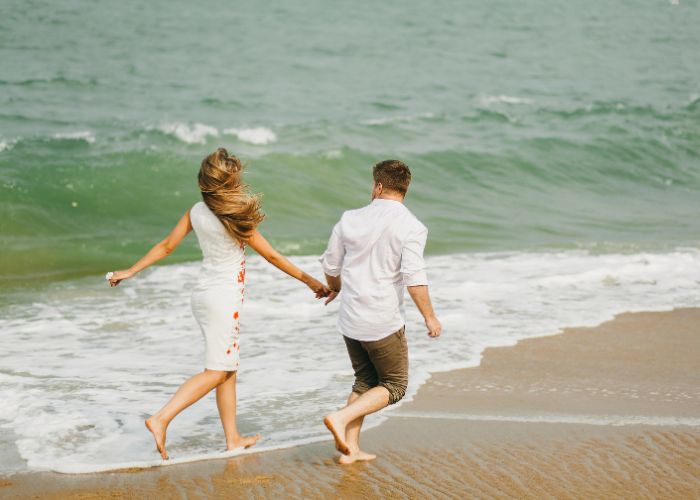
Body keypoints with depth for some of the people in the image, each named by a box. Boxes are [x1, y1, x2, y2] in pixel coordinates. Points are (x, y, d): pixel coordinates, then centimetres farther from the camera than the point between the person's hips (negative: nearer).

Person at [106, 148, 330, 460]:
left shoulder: (197, 211, 0)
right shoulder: (235, 218, -17)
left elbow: (166, 246, 6)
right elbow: (271, 256, -11)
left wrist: (130, 272, 17)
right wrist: (309, 281, -3)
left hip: (204, 294, 8)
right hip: (224, 298, -8)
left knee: (228, 370, 14)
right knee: (216, 372, -5)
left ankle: (233, 438, 19)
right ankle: (161, 419, -16)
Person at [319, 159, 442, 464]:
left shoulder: (350, 219, 2)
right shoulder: (410, 227, -12)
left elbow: (330, 266, 11)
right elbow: (413, 276, -20)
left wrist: (335, 289, 32)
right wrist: (429, 317, -10)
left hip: (350, 320, 5)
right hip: (384, 323, -5)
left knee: (365, 381, 21)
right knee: (394, 386, 11)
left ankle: (350, 449, 14)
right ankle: (341, 418, -9)